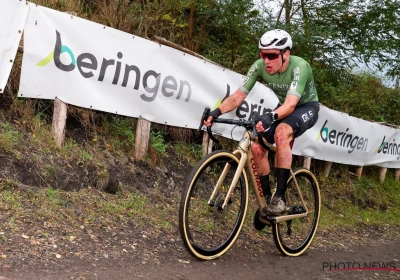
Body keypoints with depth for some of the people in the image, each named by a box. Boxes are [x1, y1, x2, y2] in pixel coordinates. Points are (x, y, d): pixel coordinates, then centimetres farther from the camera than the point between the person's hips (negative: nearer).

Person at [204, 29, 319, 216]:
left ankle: (280, 197, -30)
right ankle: (266, 199, 3)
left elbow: (291, 104, -44)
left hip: (307, 107, -5)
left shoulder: (299, 66, -33)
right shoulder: (260, 66, -21)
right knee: (257, 146, -15)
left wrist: (270, 117, -64)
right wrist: (217, 112, -41)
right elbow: (238, 96, -23)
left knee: (282, 132, -36)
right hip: (285, 107, 5)